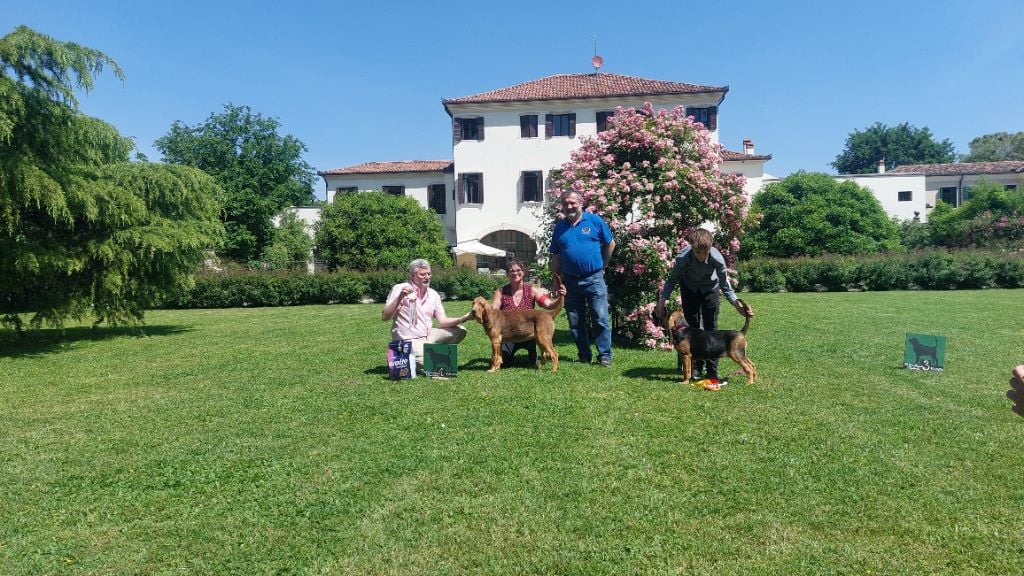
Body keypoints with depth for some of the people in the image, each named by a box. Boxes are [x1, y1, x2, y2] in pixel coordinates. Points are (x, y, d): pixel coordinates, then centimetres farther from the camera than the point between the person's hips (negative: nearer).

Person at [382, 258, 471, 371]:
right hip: (409, 341, -7)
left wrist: (463, 318, -15)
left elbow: (442, 322, 1)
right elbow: (384, 317, -15)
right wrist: (400, 297, -27)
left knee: (460, 331, -1)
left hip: (428, 336, 7)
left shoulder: (433, 294, 6)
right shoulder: (399, 289, -9)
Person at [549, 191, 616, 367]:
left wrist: (602, 265, 8)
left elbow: (610, 244, 6)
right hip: (570, 281, 4)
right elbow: (556, 257, 10)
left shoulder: (594, 220, -1)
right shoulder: (559, 227, 9)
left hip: (594, 279, -4)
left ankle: (605, 356, 6)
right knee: (575, 322, 9)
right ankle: (585, 356, 20)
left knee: (600, 319, -3)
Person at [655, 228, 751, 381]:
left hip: (710, 288, 0)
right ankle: (696, 366, 13)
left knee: (711, 327, -5)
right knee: (692, 326, 1)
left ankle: (712, 369, 1)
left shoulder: (717, 258, -35)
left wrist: (736, 303, -33)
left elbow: (725, 285, -20)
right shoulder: (683, 257, -36)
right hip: (689, 288, 0)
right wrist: (662, 300, -29)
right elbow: (672, 280, -19)